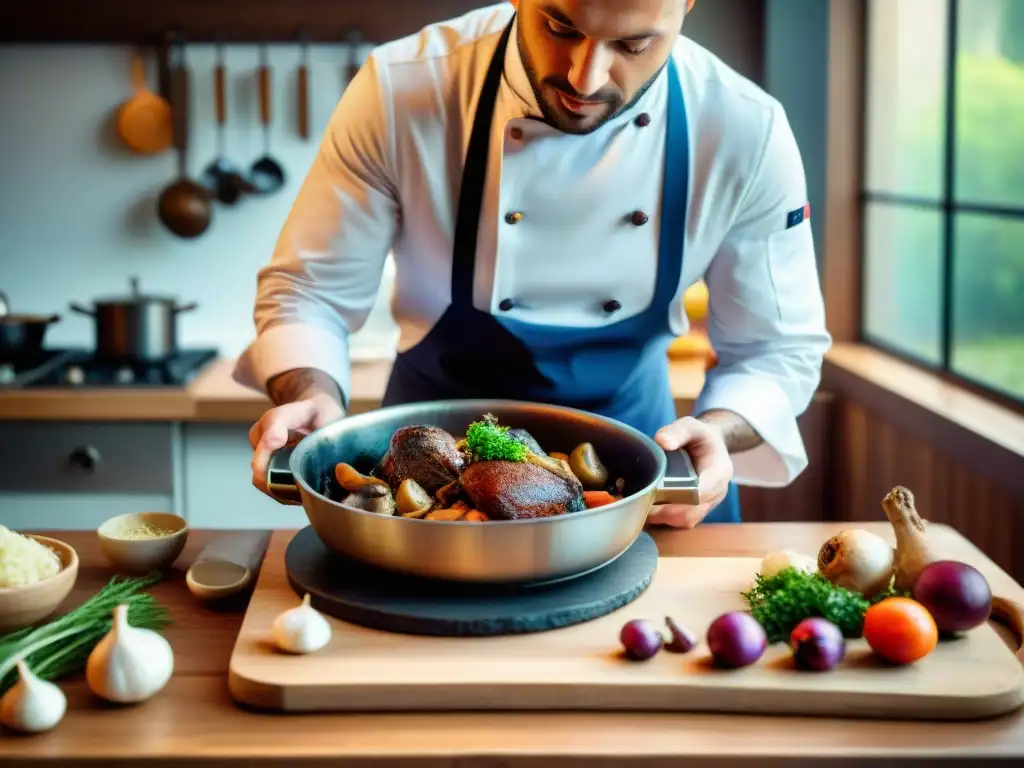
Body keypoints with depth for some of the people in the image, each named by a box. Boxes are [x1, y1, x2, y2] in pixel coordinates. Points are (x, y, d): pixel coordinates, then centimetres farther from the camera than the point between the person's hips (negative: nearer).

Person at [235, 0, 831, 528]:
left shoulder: (746, 132, -21)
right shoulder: (400, 92, -24)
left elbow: (777, 349, -10)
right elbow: (311, 292, -14)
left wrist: (718, 432, -30)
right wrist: (313, 398, -33)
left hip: (629, 421, 1)